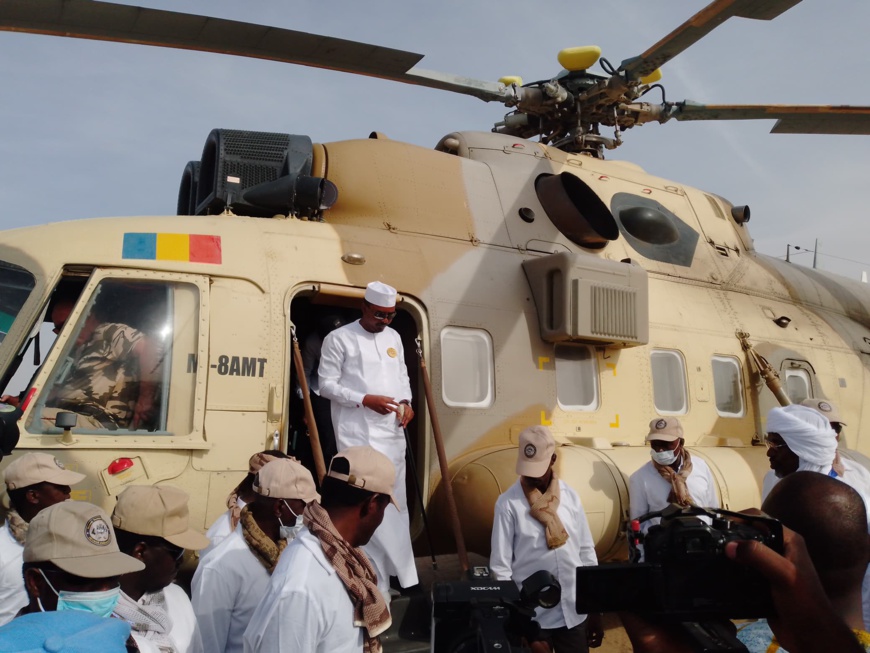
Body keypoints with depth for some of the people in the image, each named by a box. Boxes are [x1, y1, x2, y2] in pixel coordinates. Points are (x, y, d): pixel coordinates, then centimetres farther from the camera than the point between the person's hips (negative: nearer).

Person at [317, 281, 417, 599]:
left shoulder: (394, 337, 14)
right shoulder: (339, 339, -5)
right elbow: (327, 384, -7)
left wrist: (406, 401, 1)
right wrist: (365, 399, -18)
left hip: (392, 432, 6)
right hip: (358, 434, -6)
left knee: (396, 502, 12)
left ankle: (398, 574, 24)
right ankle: (375, 583, 1)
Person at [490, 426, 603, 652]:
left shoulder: (570, 496, 1)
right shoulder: (508, 503, -10)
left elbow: (587, 553, 7)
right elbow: (500, 566, -8)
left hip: (574, 613, 3)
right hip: (532, 616, -3)